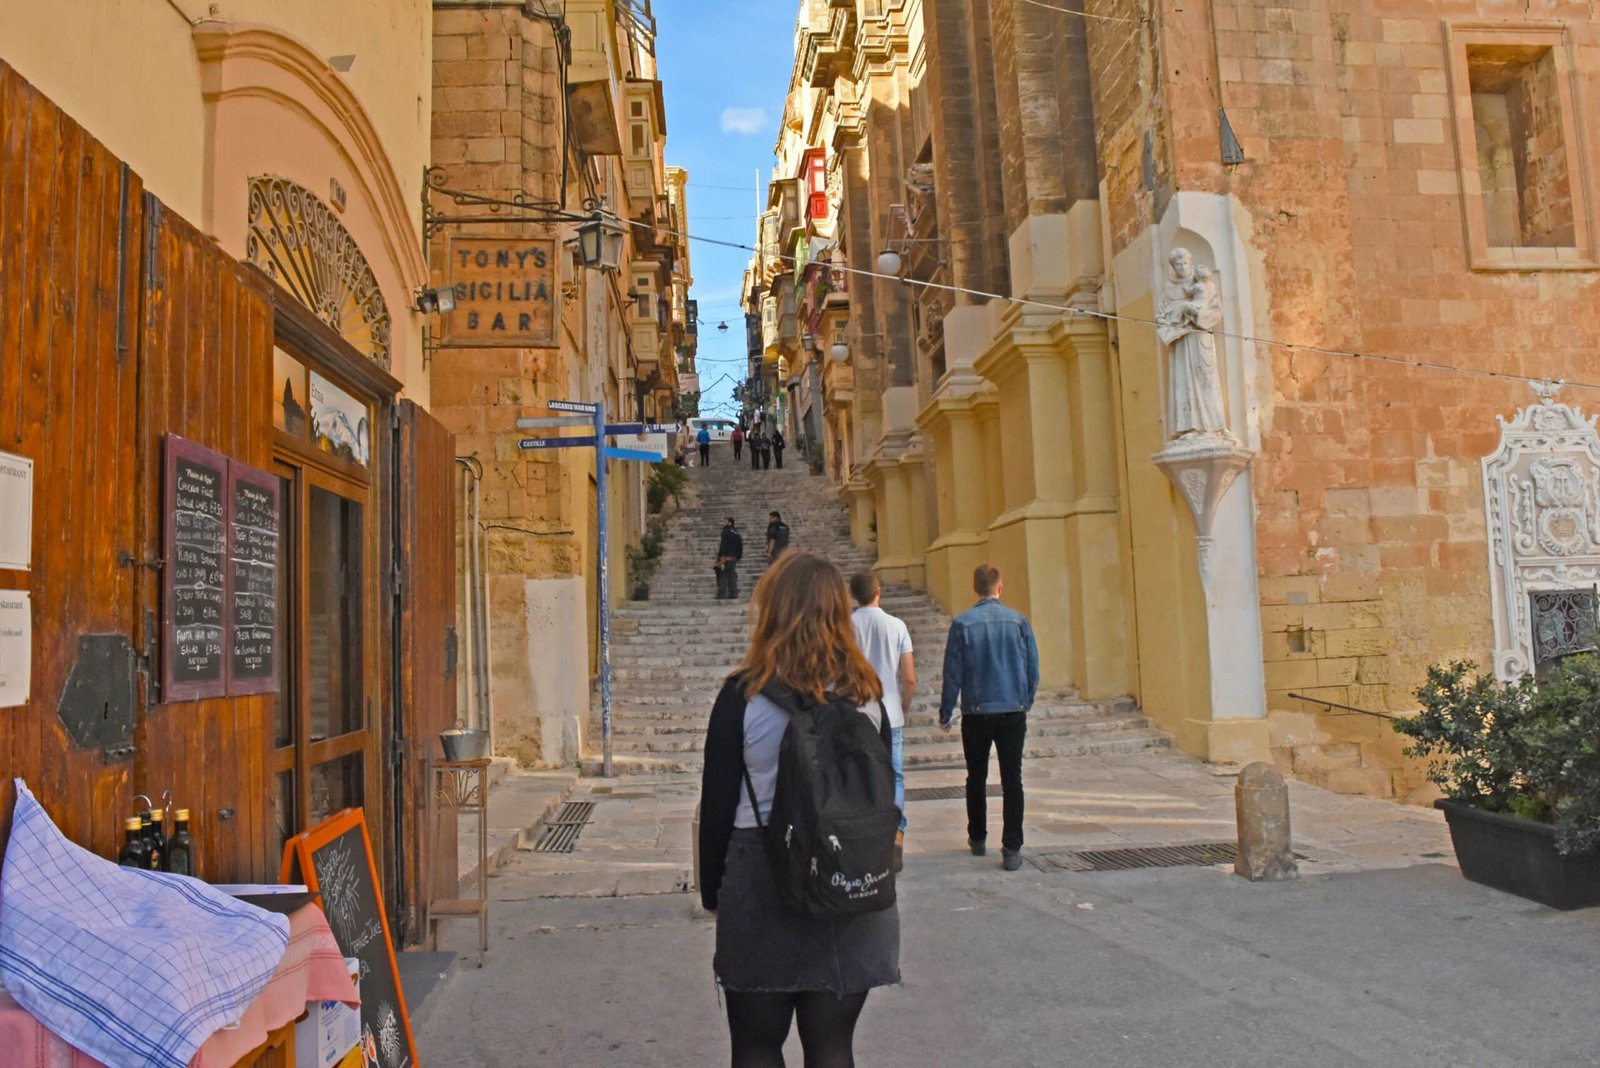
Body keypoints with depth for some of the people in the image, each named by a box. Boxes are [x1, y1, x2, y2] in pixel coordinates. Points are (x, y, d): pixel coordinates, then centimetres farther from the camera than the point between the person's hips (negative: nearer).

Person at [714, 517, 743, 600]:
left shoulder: (726, 532, -8)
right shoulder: (736, 533, 15)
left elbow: (723, 544, -17)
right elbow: (740, 545, 16)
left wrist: (720, 555, -18)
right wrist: (739, 556, 22)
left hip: (726, 557, -7)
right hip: (734, 558, 7)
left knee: (723, 576, -6)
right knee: (732, 576, 9)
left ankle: (722, 594, -10)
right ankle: (734, 594, 7)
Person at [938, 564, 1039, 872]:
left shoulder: (962, 624, -6)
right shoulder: (1019, 621, -2)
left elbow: (953, 673, -4)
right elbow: (1033, 669, 3)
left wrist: (945, 714, 6)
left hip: (976, 713, 0)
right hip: (1013, 712, 0)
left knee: (976, 778, 15)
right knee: (1012, 781, 1)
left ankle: (978, 838, 27)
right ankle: (1012, 849, -3)